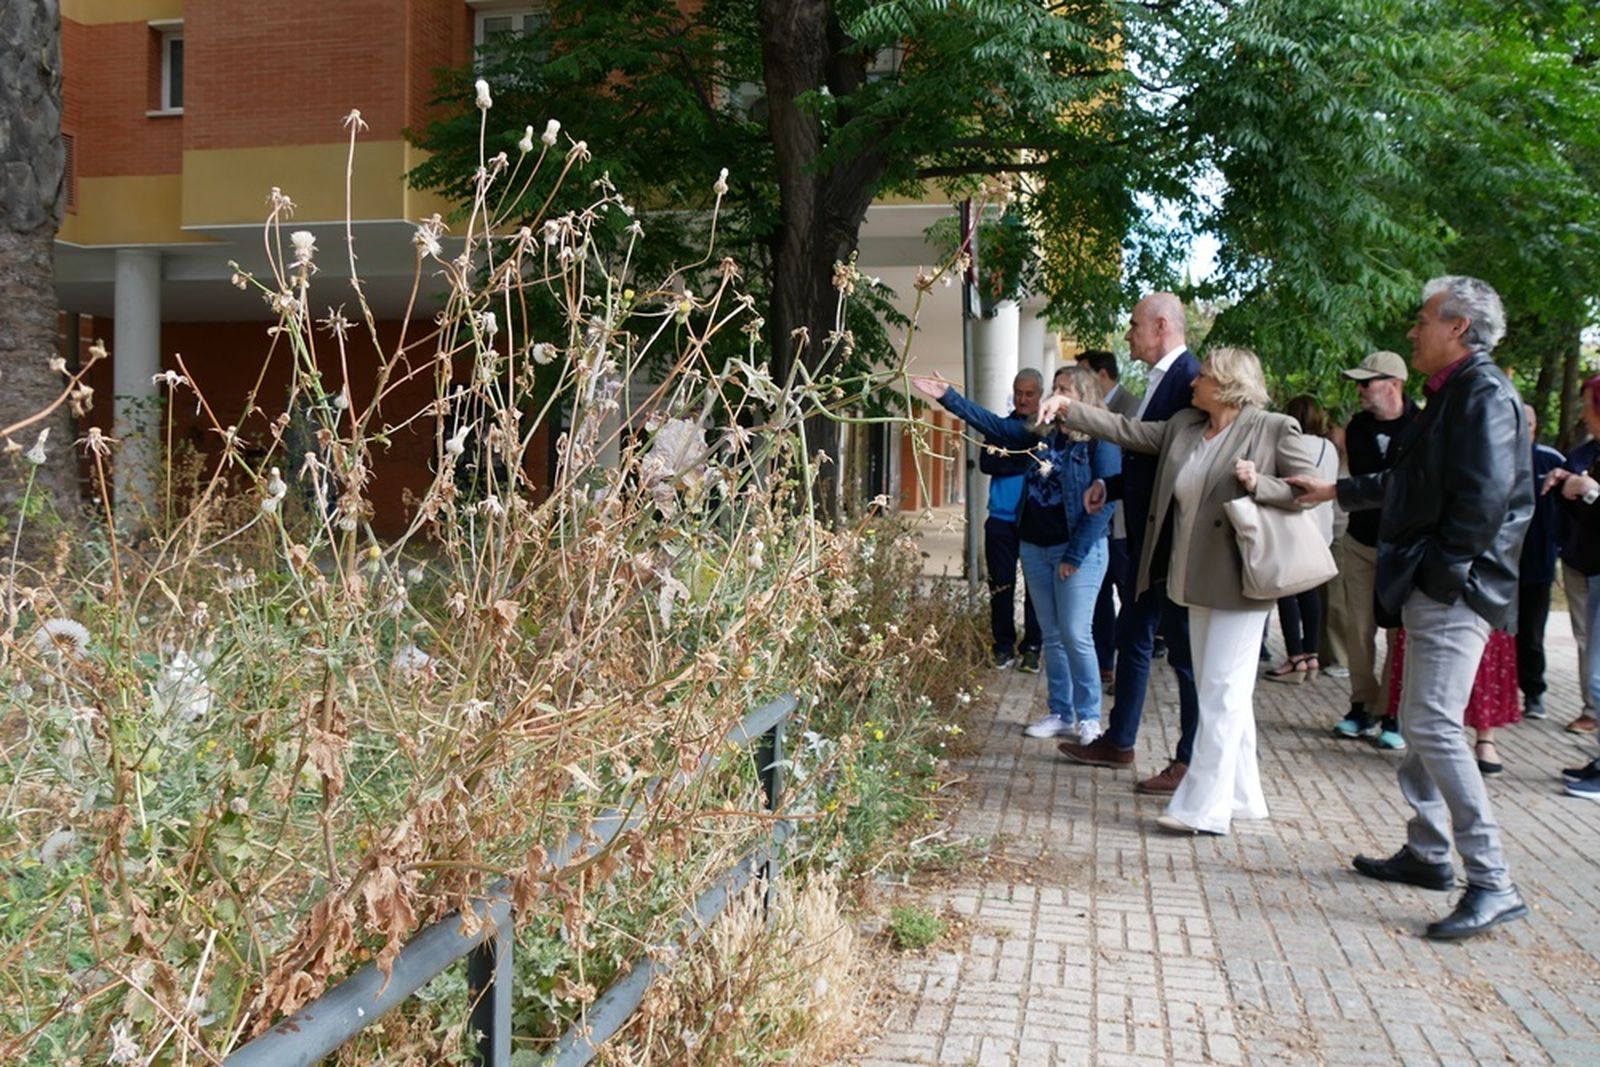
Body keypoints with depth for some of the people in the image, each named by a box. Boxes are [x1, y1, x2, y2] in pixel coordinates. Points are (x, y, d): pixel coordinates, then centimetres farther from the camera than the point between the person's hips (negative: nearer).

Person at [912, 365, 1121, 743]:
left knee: (1075, 636, -6)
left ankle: (1089, 716, 7)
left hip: (1078, 550, -6)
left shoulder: (1100, 441, -9)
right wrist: (948, 397, 3)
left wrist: (1075, 555, -15)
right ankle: (1061, 714, 19)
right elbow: (993, 424, 11)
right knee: (1051, 636, 11)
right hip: (1035, 547, 6)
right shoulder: (1043, 433, 9)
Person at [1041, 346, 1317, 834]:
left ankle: (1204, 807, -2)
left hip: (1238, 582, -7)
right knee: (1225, 693, 14)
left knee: (1221, 691, -6)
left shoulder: (1275, 429, -8)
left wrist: (1260, 485, -22)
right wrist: (1067, 407, 3)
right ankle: (1241, 798, 24)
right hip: (1198, 581, 7)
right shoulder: (1183, 427, 10)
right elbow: (1125, 430, 10)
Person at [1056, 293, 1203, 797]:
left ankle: (1191, 760, 10)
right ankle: (1118, 742, 30)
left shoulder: (1189, 377, -17)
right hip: (1149, 541, 10)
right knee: (1133, 638, 18)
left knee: (1185, 648, 0)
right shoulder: (1161, 379, 14)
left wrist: (1166, 530, -23)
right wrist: (1109, 486, 7)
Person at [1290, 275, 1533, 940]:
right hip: (1431, 590, 10)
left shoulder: (1483, 392, -14)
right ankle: (1427, 853, 27)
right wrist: (1337, 491, 35)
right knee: (1420, 724, 16)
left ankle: (1493, 885, -9)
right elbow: (1410, 483, 27)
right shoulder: (1452, 394, 17)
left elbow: (1485, 497, -23)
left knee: (1434, 727, -14)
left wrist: (1444, 571, -17)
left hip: (1455, 591, -10)